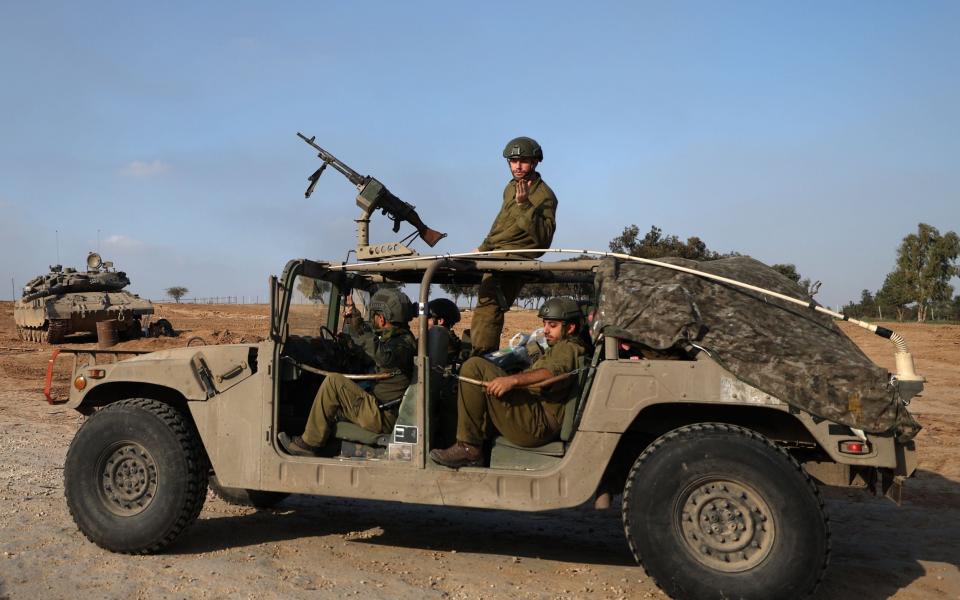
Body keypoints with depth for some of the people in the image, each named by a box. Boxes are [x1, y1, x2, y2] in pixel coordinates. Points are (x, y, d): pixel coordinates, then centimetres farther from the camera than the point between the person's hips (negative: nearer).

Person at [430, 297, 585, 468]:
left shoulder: (568, 347, 0)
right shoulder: (558, 349, 33)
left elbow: (555, 372, -23)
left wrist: (513, 379, -35)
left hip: (538, 424, -11)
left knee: (475, 367, -18)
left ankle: (468, 448, -18)